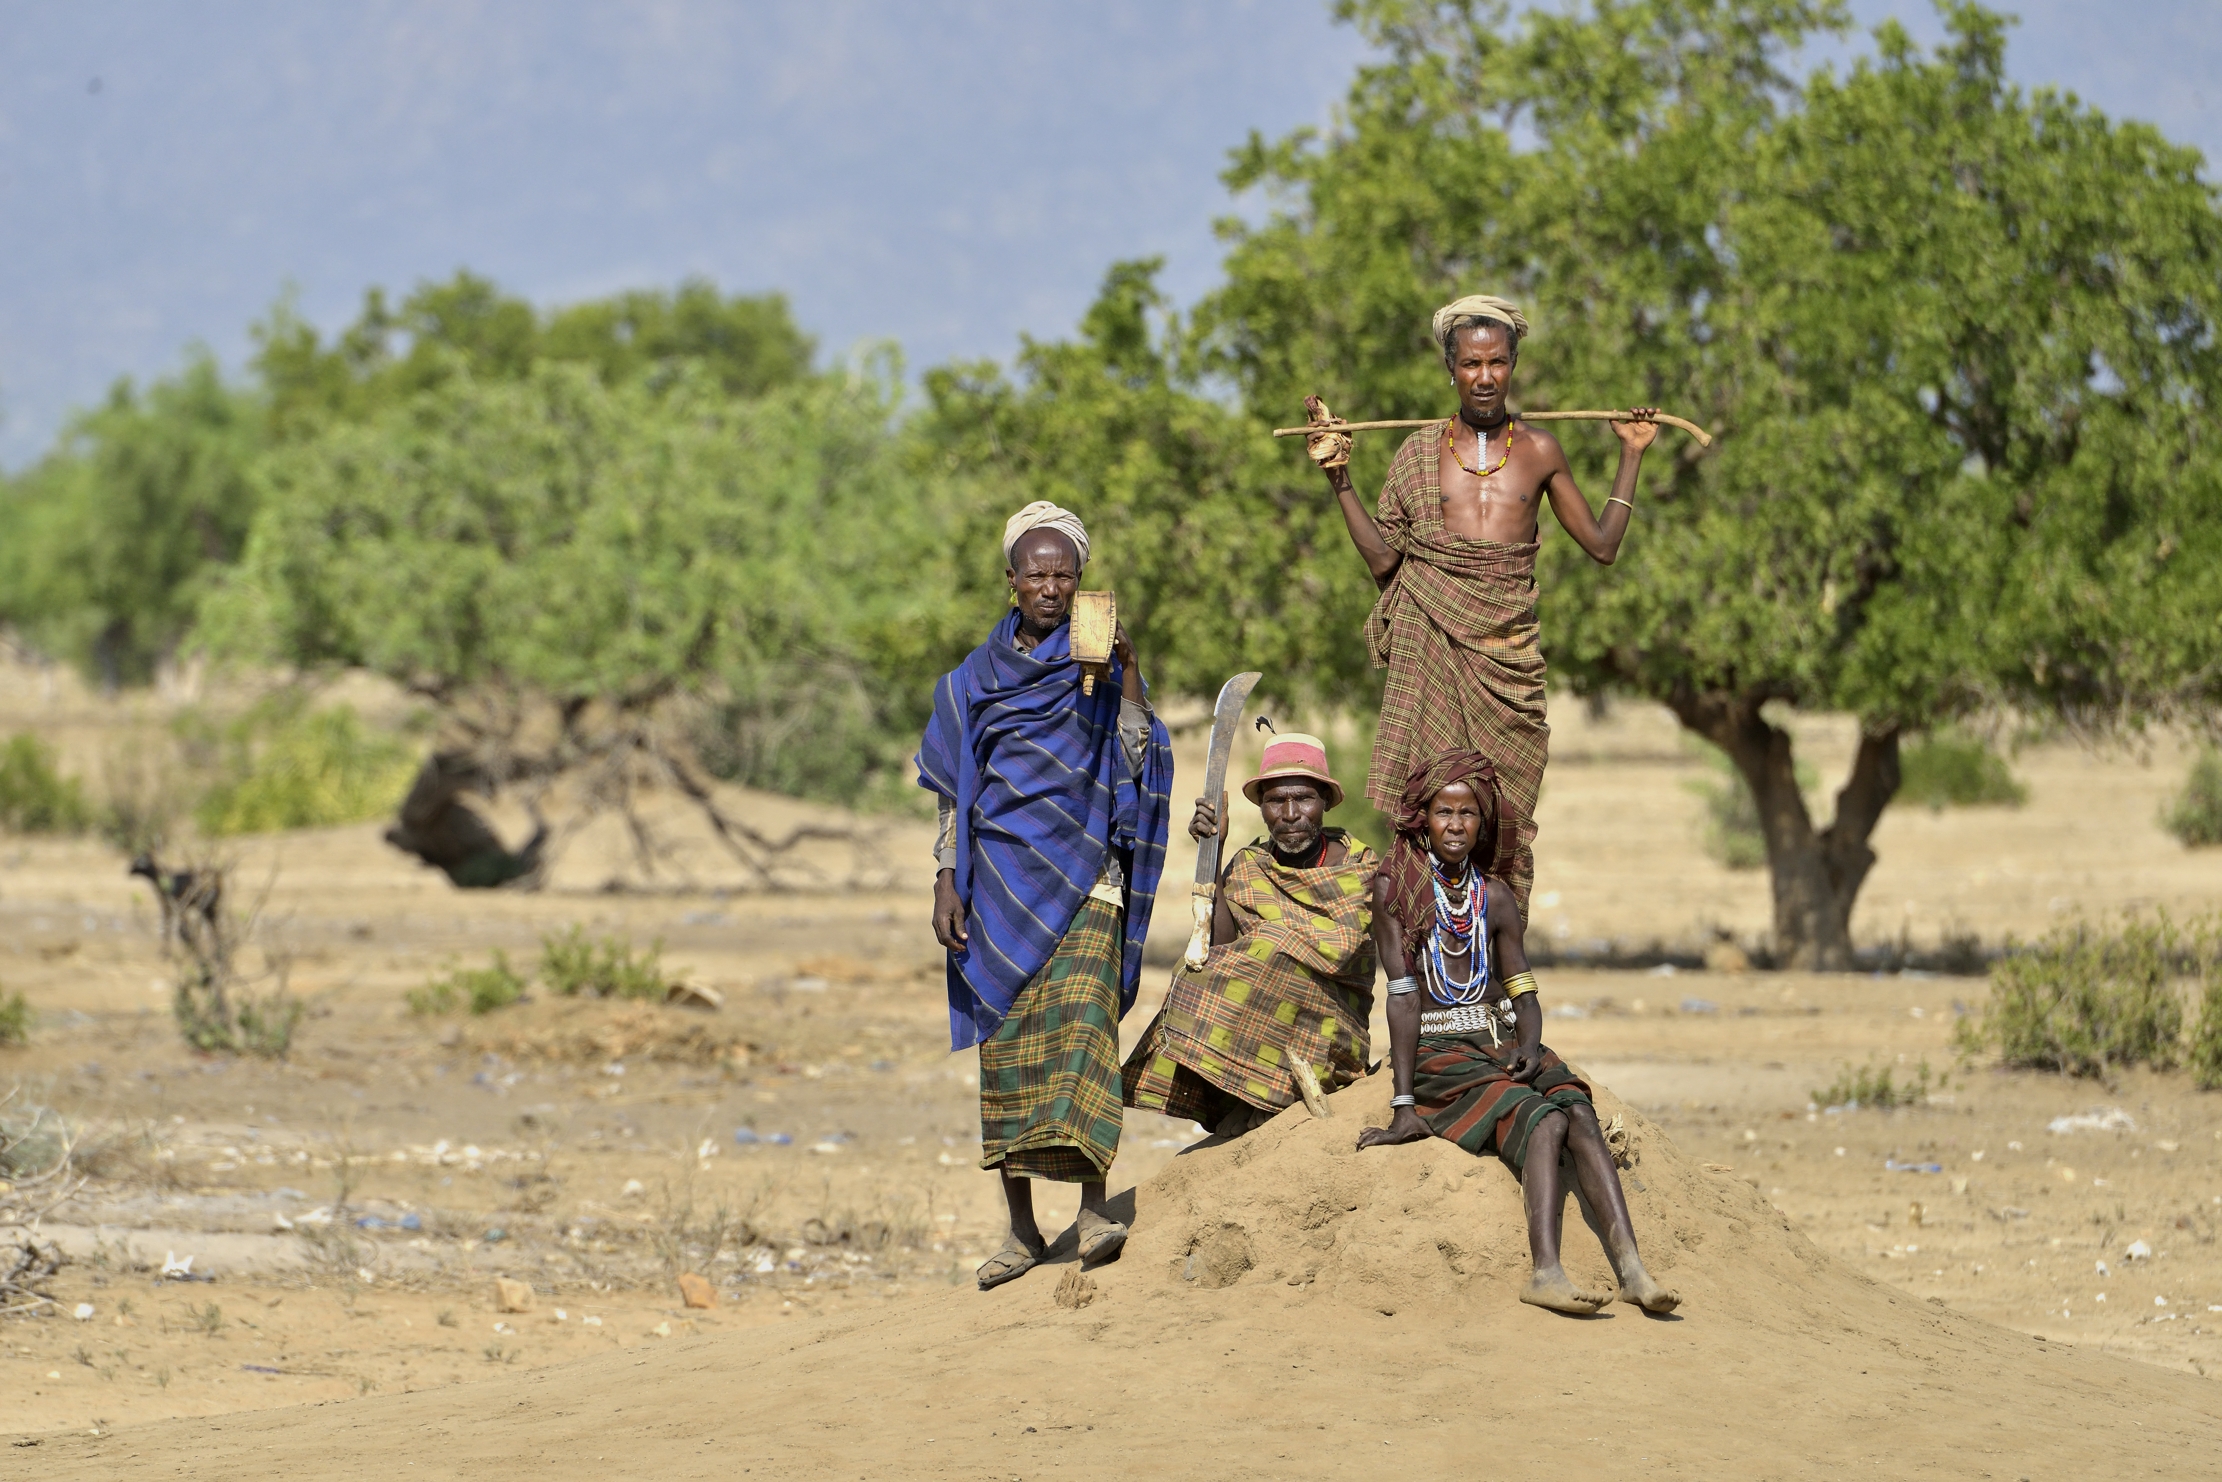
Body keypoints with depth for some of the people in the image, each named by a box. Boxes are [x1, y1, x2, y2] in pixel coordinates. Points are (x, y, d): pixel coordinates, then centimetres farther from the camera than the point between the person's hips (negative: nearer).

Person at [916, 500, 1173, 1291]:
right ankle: (1021, 1228, 7)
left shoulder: (1100, 663, 6)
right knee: (1006, 1041, 1)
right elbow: (956, 789, 12)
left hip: (1081, 876, -2)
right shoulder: (979, 676, 11)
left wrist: (1128, 674, -15)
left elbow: (1136, 763, -6)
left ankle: (1093, 1202, -25)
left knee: (1080, 1019, -20)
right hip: (1001, 878, 3)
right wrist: (947, 882, 2)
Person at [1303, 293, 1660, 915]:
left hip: (1508, 652, 1)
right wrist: (1339, 476, 3)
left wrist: (1632, 455, 12)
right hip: (1431, 644, -1)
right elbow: (1383, 558, 8)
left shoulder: (1538, 451, 9)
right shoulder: (1422, 450, 7)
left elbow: (1602, 543, 13)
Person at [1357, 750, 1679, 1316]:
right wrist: (1404, 1105, -14)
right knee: (1542, 1118, -30)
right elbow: (1404, 995, -9)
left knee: (1579, 1113, -25)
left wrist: (1530, 1045, -10)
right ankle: (1546, 1270, -48)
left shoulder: (1493, 896, 14)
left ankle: (1630, 1265, -41)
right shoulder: (1394, 888, -1)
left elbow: (1523, 993, 14)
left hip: (1501, 1044, 5)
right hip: (1436, 1052, -5)